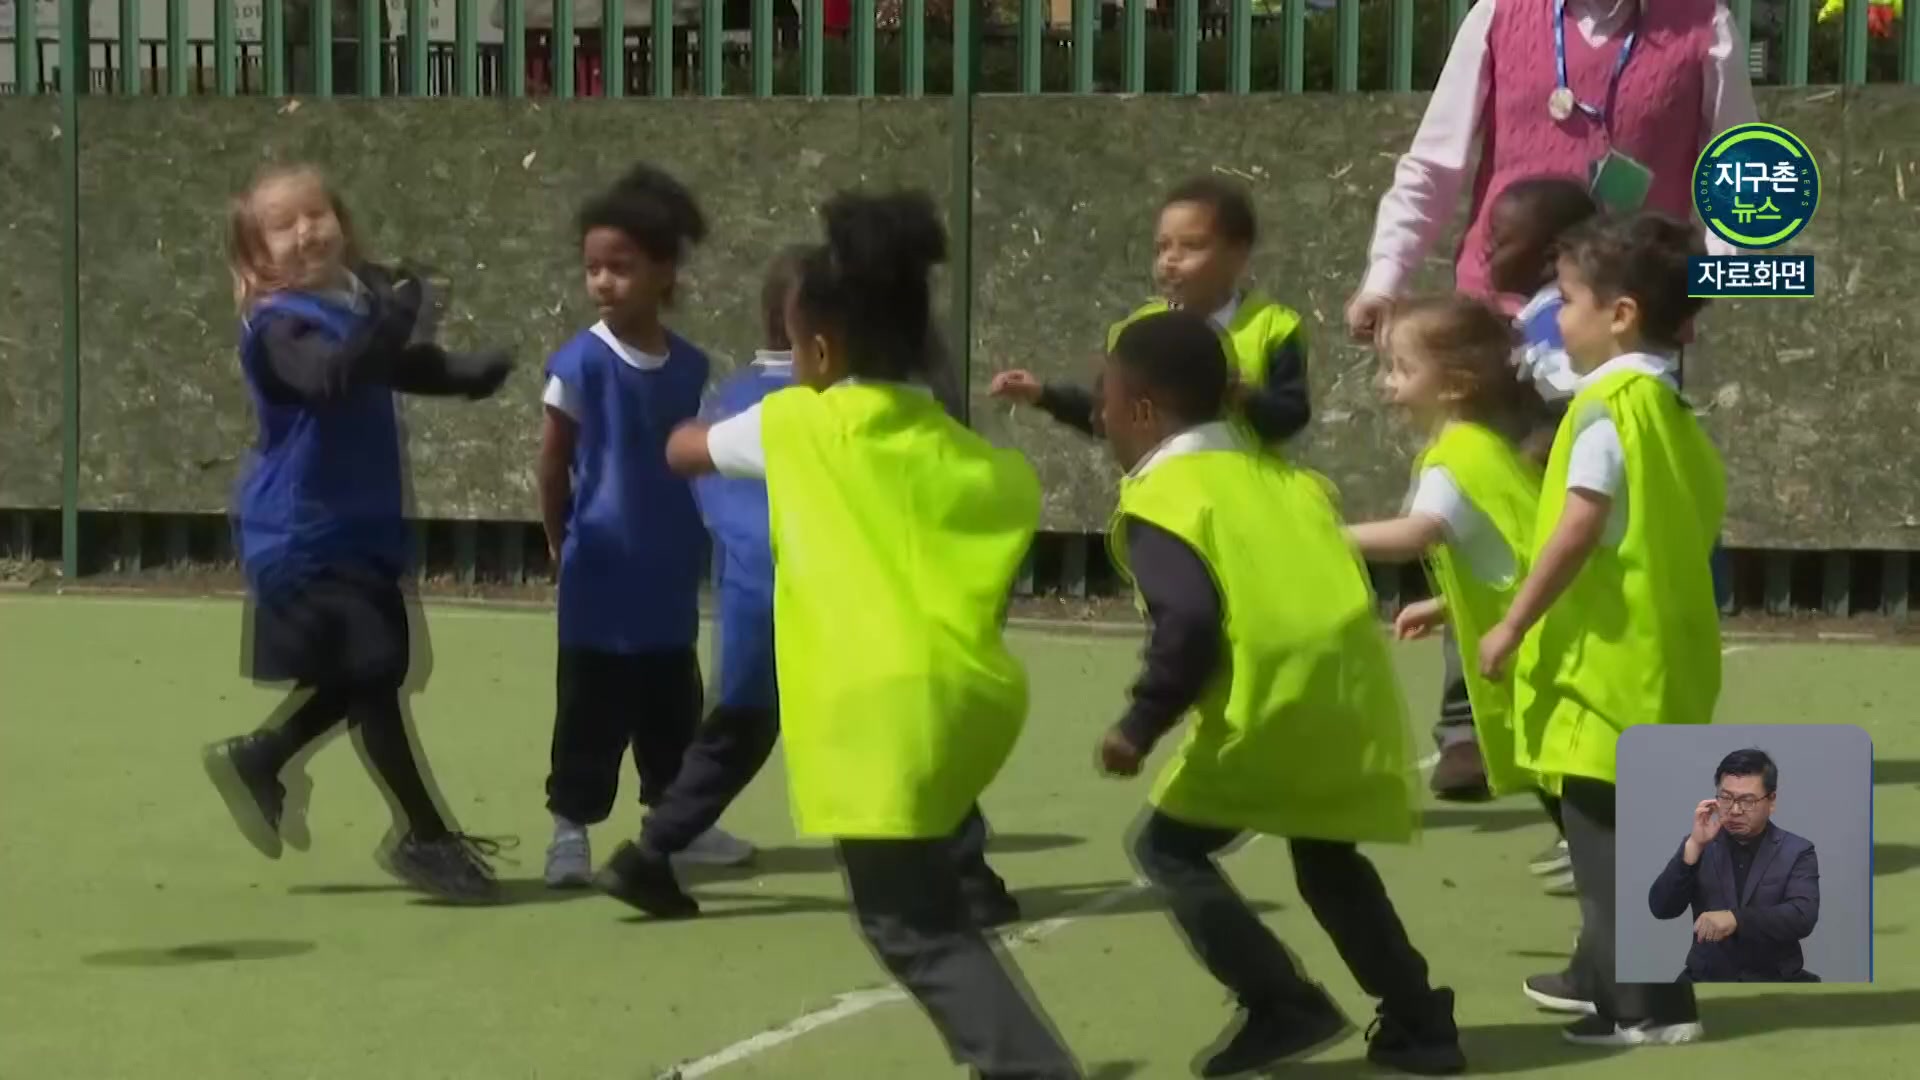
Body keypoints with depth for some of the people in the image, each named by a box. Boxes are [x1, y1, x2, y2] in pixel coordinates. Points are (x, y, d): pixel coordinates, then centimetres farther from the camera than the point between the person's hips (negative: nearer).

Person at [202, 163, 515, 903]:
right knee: (371, 676, -7)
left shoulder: (361, 302, 6)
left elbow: (411, 370, 20)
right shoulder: (280, 326, -18)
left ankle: (256, 759, 36)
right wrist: (395, 320, -49)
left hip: (364, 531, 9)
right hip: (306, 538, -9)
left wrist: (474, 373, 0)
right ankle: (423, 835, 4)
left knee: (366, 675, 16)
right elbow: (333, 379, -38)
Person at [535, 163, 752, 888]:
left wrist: (694, 542, 9)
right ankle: (570, 828, 8)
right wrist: (564, 545, 2)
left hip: (670, 582, 5)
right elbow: (551, 466, -5)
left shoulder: (690, 366, 1)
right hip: (600, 583, -5)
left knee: (673, 710, 15)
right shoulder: (581, 364, -12)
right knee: (591, 714, 0)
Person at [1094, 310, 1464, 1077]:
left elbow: (1191, 623, -18)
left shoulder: (1160, 502, -6)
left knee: (1169, 848, 8)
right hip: (1351, 693, 8)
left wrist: (1140, 726, -12)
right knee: (1325, 856, 26)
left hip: (1270, 708, -8)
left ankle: (1284, 1006, 0)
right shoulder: (1280, 476, 19)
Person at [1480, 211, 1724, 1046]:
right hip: (1660, 657, 10)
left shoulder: (1605, 407, -15)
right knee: (1619, 827, 21)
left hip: (1610, 657, -10)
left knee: (1606, 829, -5)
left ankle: (1650, 1004, -6)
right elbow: (1705, 518, 18)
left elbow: (1579, 526, -22)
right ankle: (1606, 975, 32)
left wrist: (1514, 626, -16)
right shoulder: (1672, 413, 13)